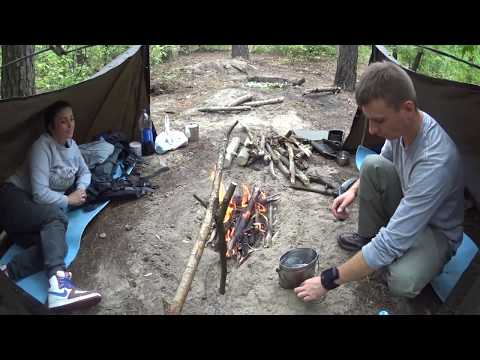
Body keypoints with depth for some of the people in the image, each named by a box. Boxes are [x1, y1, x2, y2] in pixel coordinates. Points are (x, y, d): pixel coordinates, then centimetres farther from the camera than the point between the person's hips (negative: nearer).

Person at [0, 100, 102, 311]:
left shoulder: (71, 144, 10)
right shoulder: (43, 146, -15)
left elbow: (84, 172, 22)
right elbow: (40, 194, -21)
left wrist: (80, 189, 0)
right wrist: (68, 200, -7)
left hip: (37, 216, 7)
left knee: (54, 245, -25)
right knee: (56, 217, -38)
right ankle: (59, 285, -54)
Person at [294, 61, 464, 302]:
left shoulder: (436, 161, -39)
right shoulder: (400, 125, -16)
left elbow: (392, 242, -38)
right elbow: (384, 163, 10)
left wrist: (328, 280, -33)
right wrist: (355, 190, -9)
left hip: (438, 232, -6)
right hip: (407, 209, 7)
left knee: (403, 282, -36)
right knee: (372, 165, -19)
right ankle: (368, 237, 4)